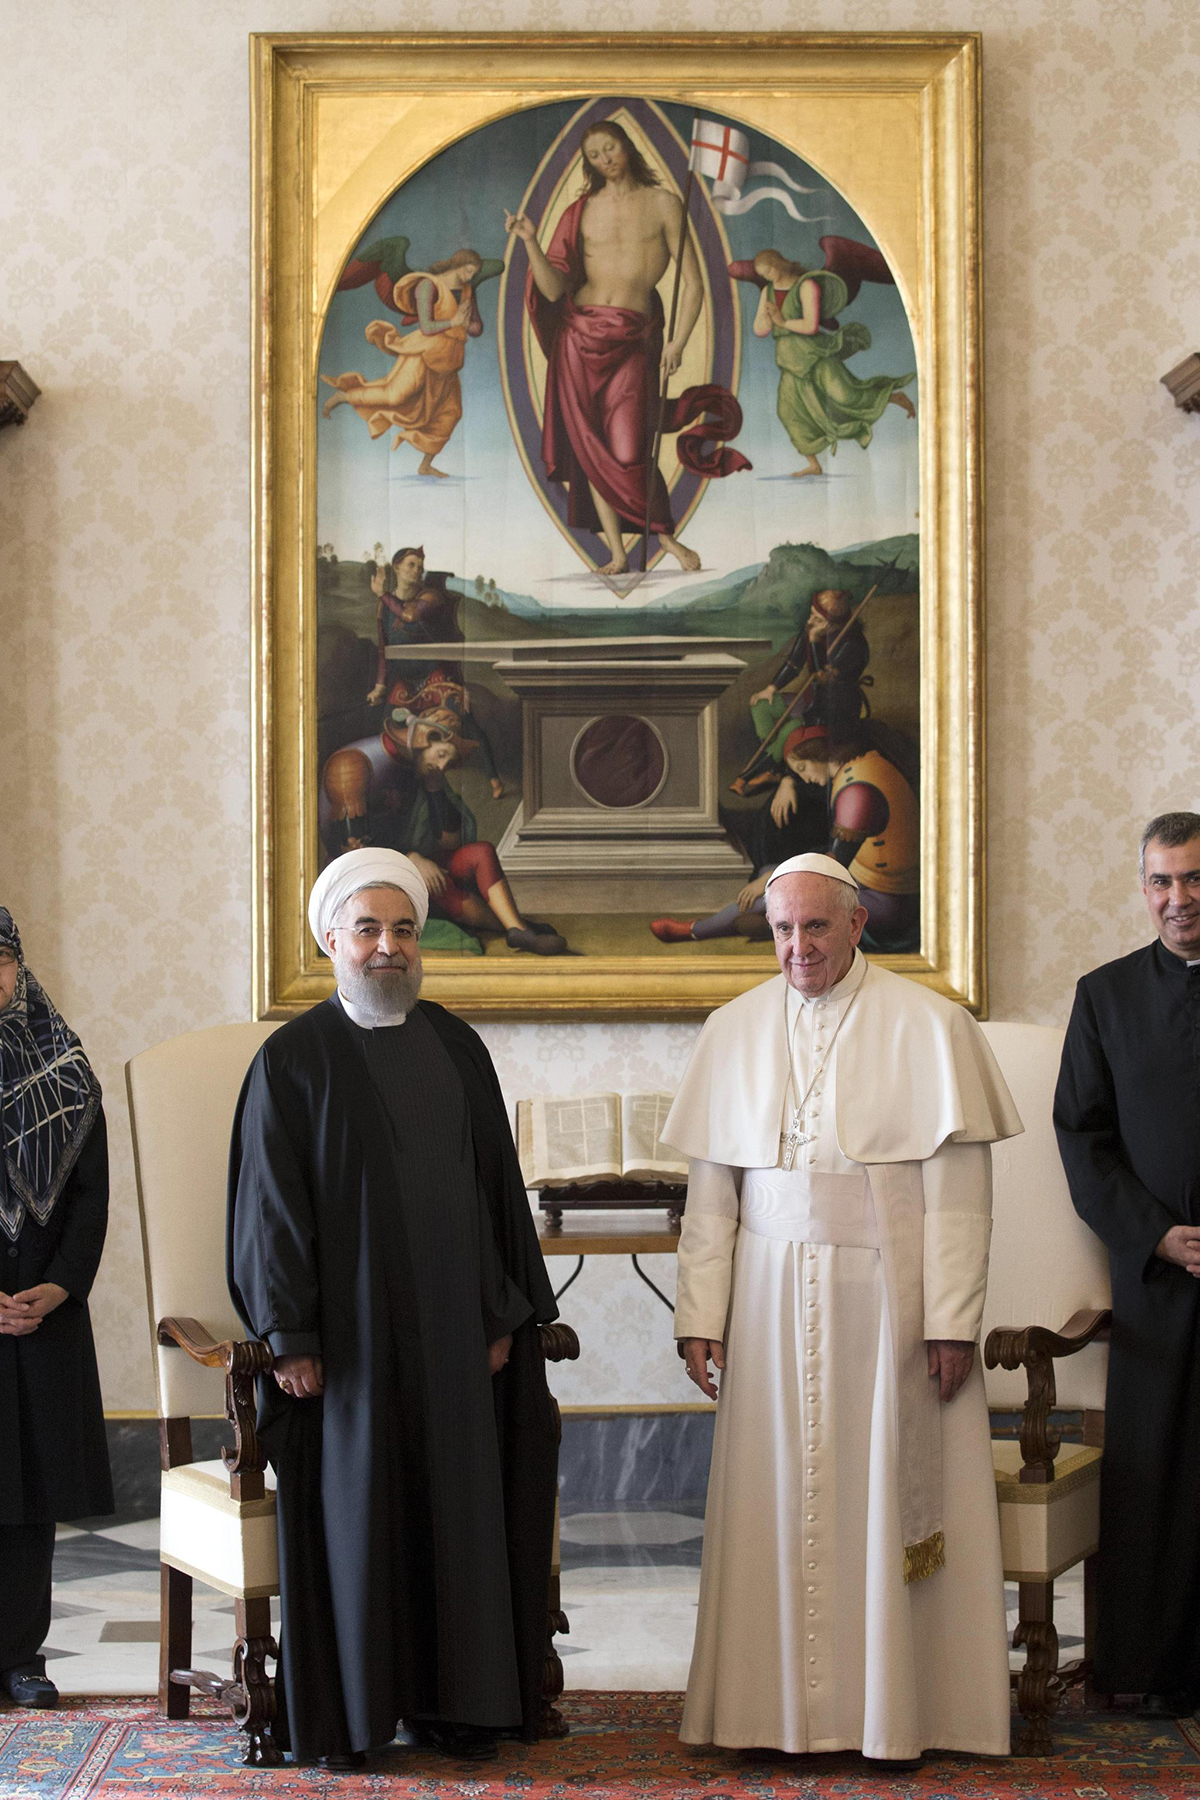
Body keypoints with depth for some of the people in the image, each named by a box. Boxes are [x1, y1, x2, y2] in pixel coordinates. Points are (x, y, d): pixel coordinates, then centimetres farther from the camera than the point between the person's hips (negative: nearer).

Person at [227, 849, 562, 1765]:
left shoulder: (457, 1047, 9)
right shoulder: (295, 1059, -3)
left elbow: (498, 1184, 10)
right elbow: (272, 1203, -6)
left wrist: (504, 1313, 5)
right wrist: (290, 1335, -11)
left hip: (454, 1321, 4)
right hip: (351, 1324, -4)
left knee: (459, 1503, 7)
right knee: (357, 1508, 2)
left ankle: (451, 1697, 16)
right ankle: (354, 1704, 11)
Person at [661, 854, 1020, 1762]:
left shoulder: (927, 1025, -4)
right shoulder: (735, 1031, 6)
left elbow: (958, 1189, -6)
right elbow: (710, 1191, 7)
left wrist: (953, 1320, -10)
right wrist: (700, 1313, 2)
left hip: (888, 1298, -3)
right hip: (773, 1302, 3)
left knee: (887, 1496, 2)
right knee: (779, 1501, 4)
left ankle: (893, 1710, 13)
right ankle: (784, 1701, 13)